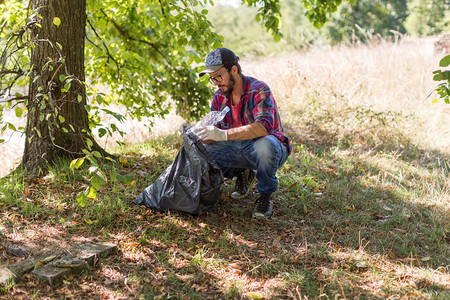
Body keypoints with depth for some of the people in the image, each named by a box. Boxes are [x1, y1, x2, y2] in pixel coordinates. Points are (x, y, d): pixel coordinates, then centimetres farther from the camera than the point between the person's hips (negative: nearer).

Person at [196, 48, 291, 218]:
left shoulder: (259, 90, -20)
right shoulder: (219, 97, 2)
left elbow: (264, 126, -37)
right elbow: (213, 137, 4)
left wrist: (224, 134, -44)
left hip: (271, 147, -6)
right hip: (238, 149, 6)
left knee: (265, 144, -42)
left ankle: (265, 196, -15)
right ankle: (243, 174, 12)